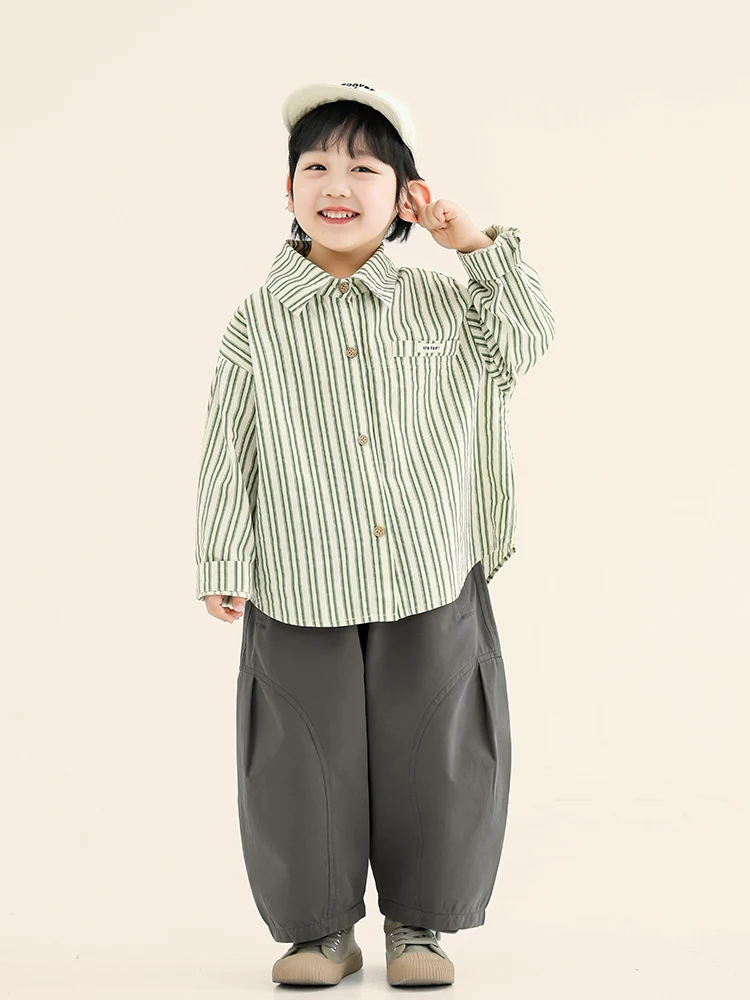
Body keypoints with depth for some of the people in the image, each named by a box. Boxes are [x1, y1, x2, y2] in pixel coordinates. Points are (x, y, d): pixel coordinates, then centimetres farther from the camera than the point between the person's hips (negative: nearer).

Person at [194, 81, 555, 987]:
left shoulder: (438, 304, 4)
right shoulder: (260, 320, -1)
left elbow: (529, 341, 11)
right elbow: (229, 449, 2)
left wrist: (479, 248, 2)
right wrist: (221, 562, 0)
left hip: (431, 582, 2)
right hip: (301, 591, -1)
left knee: (430, 755, 7)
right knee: (308, 761, 5)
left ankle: (419, 922, 25)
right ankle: (319, 928, 23)